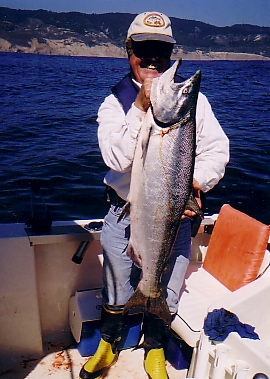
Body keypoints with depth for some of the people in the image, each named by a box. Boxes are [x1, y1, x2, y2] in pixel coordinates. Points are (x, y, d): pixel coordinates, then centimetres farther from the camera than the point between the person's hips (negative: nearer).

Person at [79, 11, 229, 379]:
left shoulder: (193, 99, 0)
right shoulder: (114, 103, -3)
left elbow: (217, 149, -2)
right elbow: (117, 158, -18)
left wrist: (197, 182, -20)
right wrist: (141, 106, -24)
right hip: (124, 217, 0)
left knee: (165, 294, 16)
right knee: (116, 292, 18)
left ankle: (154, 349, 45)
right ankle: (108, 344, 47)